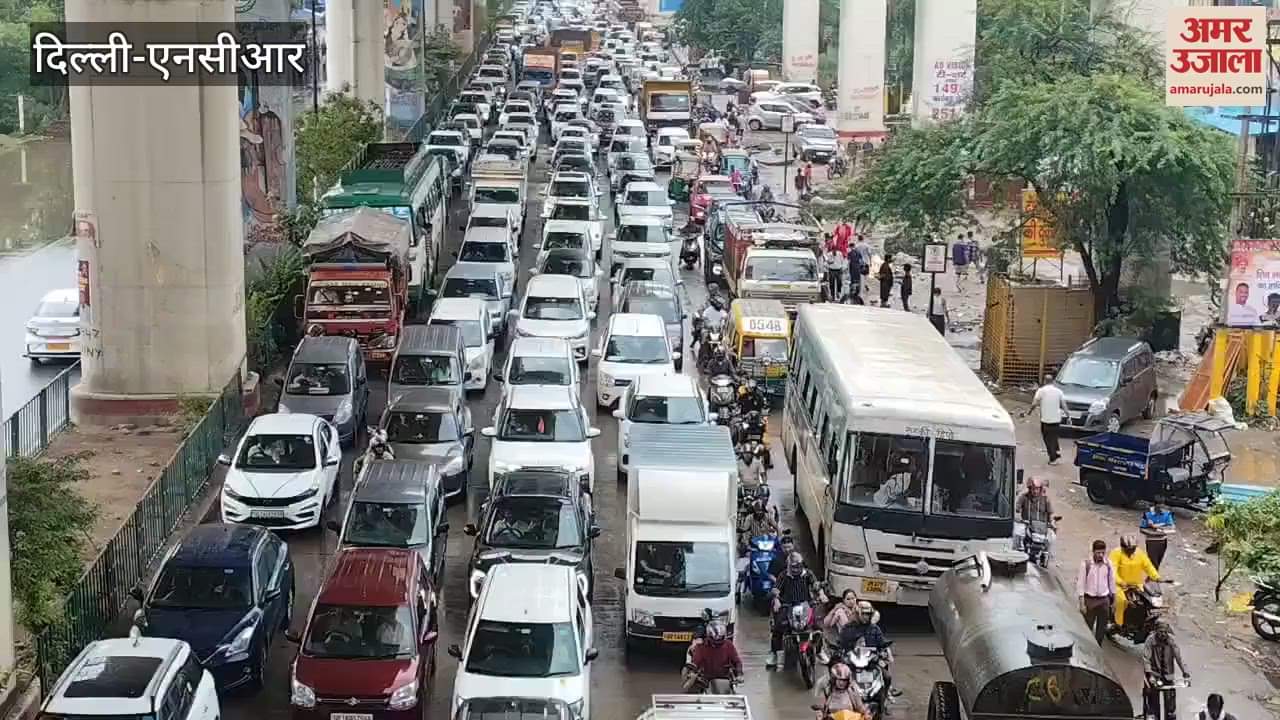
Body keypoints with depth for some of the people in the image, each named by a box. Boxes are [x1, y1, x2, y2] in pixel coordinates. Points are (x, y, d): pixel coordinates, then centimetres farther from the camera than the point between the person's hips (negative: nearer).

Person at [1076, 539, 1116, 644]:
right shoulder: (1086, 564, -10)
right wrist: (1082, 603, -11)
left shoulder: (1108, 563, 0)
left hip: (1104, 600, 3)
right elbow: (1080, 583, -8)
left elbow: (1111, 581, 10)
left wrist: (1113, 599, 11)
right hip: (1090, 599, -3)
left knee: (1102, 628, 8)